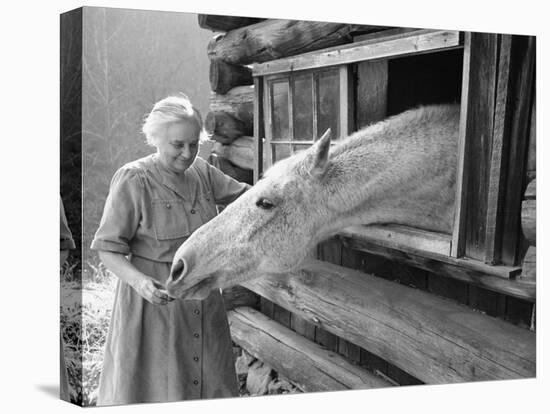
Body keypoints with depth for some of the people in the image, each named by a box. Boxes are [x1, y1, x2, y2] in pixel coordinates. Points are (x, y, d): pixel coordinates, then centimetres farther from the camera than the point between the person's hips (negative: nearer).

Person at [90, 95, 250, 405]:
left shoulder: (202, 171, 4)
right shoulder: (133, 179, -13)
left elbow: (244, 195, 20)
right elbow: (109, 250, -13)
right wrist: (139, 281, -30)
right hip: (155, 297, -5)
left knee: (211, 381, 13)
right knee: (152, 384, 4)